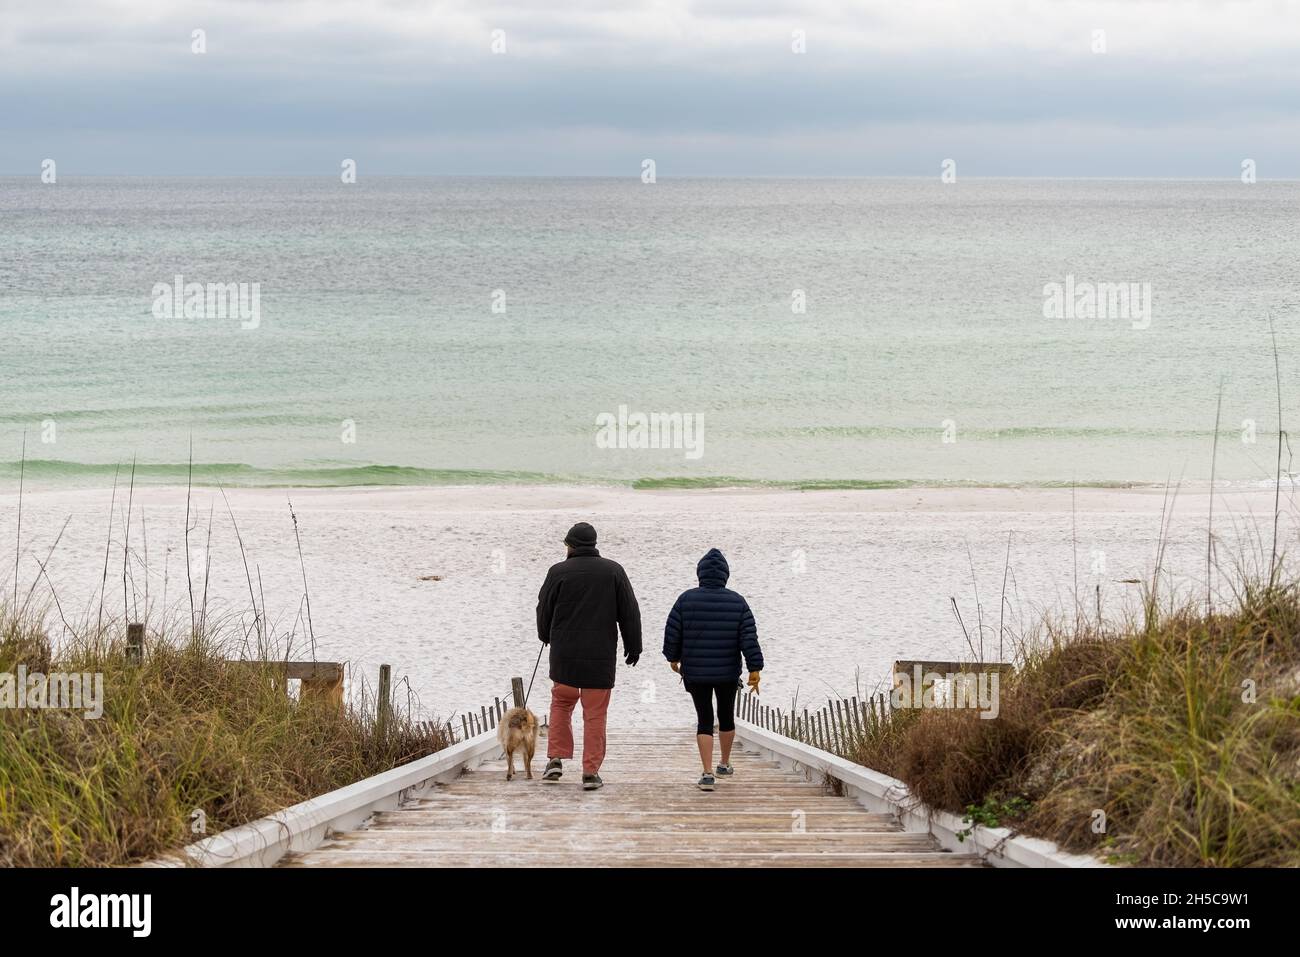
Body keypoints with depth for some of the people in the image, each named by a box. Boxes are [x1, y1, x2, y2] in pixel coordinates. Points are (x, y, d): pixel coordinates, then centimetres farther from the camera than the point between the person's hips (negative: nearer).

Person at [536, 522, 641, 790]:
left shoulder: (558, 572, -3)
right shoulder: (613, 571, 1)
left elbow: (544, 610, 7)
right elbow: (630, 612, 3)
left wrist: (546, 636, 26)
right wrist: (633, 646, 11)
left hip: (564, 653, 0)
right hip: (601, 656, 0)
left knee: (561, 703, 19)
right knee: (595, 713, 3)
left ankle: (556, 759, 8)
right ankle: (591, 772, 1)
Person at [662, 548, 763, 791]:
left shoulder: (686, 600, -8)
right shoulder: (737, 602, -7)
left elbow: (672, 633, -4)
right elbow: (749, 638, -10)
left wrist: (673, 658, 13)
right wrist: (755, 669, -6)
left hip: (695, 673, -1)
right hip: (728, 673, 1)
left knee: (704, 720, 4)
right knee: (726, 716, 20)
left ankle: (707, 773, -7)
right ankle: (725, 765, 35)